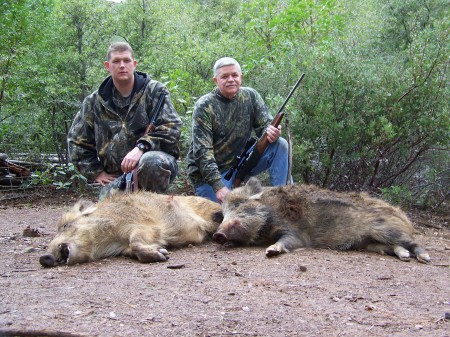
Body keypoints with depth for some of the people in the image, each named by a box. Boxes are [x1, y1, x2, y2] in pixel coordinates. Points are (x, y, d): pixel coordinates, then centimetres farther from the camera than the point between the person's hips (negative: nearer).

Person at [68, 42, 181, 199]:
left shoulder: (154, 91, 3)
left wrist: (141, 147, -20)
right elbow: (76, 141, 20)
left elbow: (172, 126, -7)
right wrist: (96, 172, 10)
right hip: (116, 176, 3)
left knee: (151, 162, -38)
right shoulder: (94, 102, 12)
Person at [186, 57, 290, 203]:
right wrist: (218, 186, -31)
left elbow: (265, 124, -1)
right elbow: (202, 151, -21)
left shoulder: (250, 96, -2)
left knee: (280, 145, -12)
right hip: (208, 171, -5)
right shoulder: (204, 106, -15)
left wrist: (271, 132, -29)